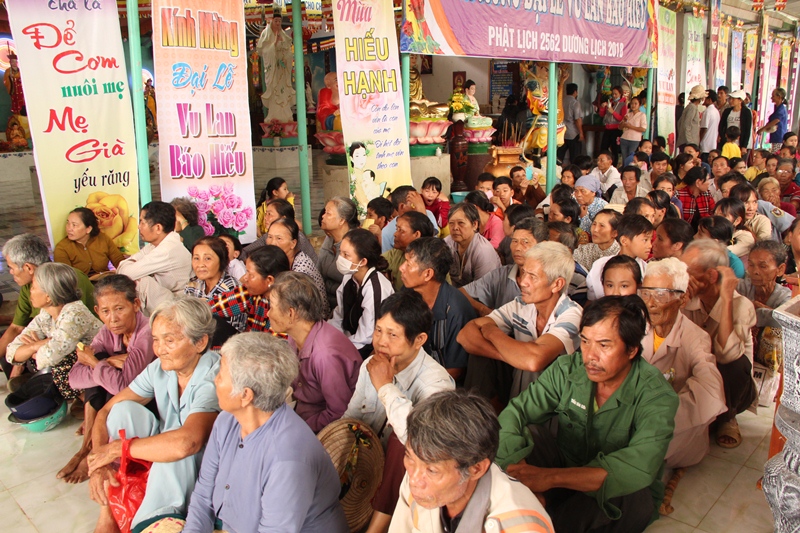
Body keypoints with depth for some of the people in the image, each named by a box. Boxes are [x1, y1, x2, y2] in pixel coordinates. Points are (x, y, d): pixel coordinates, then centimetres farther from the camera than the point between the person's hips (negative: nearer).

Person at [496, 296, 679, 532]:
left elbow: (639, 469, -38)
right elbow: (515, 413, -19)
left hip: (624, 497, -1)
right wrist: (520, 472, -38)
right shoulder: (567, 370, -14)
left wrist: (551, 477, -47)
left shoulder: (656, 396, -23)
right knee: (525, 433, -24)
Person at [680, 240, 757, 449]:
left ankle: (726, 419, -4)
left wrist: (726, 298, -35)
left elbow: (727, 355, -38)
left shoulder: (741, 305, -20)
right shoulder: (688, 301, -9)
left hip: (730, 388, -2)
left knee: (736, 363, -34)